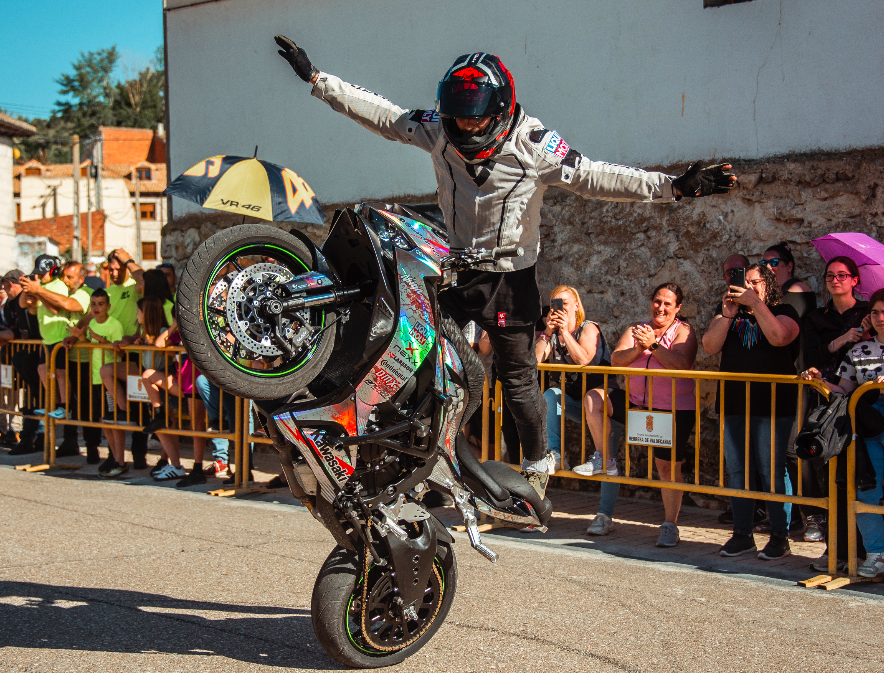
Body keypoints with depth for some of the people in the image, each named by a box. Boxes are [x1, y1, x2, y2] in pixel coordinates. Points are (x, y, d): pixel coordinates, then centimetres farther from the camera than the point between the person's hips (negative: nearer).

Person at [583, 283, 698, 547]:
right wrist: (639, 349, -19)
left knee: (668, 467, -7)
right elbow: (615, 360, -2)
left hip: (674, 409, -4)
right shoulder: (636, 329, 12)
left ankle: (670, 525, 4)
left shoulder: (683, 331, -1)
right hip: (636, 403, 5)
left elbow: (682, 364, -19)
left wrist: (653, 345, -25)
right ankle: (604, 460, -8)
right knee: (593, 399, -13)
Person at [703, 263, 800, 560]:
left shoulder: (783, 312, 3)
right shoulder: (728, 315, 15)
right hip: (733, 405, 5)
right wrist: (727, 314, -9)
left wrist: (755, 303, -16)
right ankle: (742, 534, 16)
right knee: (736, 471, 7)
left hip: (772, 406, -5)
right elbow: (710, 346, 0)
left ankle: (779, 537, 3)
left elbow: (778, 337, -19)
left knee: (772, 472, -5)